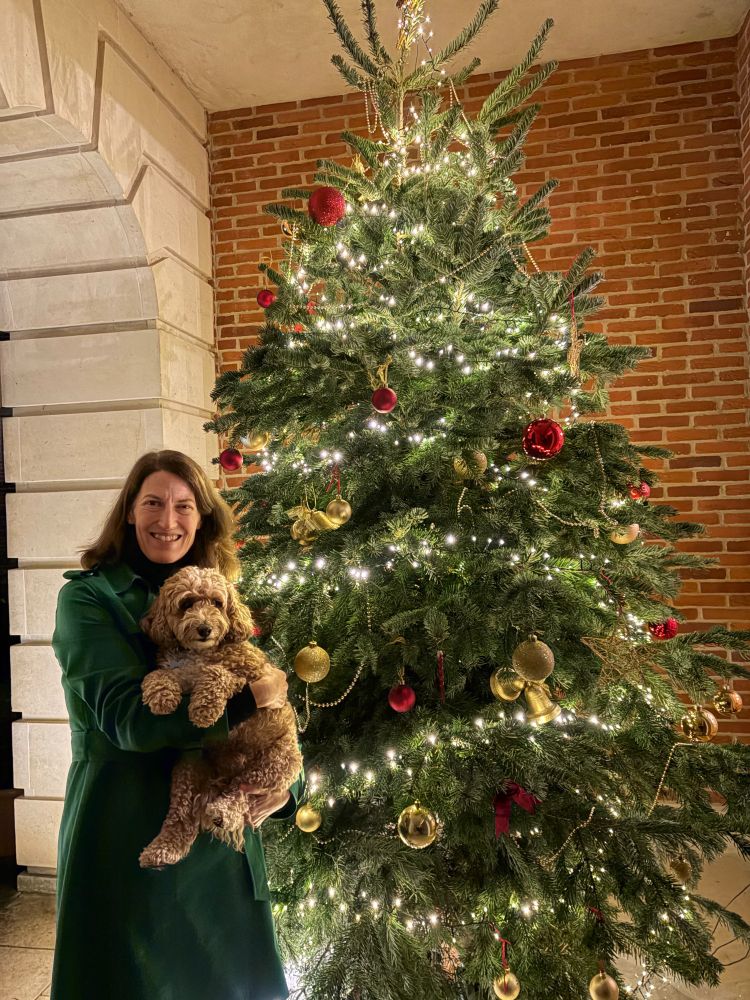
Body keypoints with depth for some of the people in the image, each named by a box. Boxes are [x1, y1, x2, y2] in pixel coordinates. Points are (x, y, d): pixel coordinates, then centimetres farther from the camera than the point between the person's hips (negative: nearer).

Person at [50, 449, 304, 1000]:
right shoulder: (87, 598, -10)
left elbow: (268, 721, 7)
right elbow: (128, 717, -22)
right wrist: (250, 697, -21)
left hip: (221, 840, 5)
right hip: (128, 839, -5)